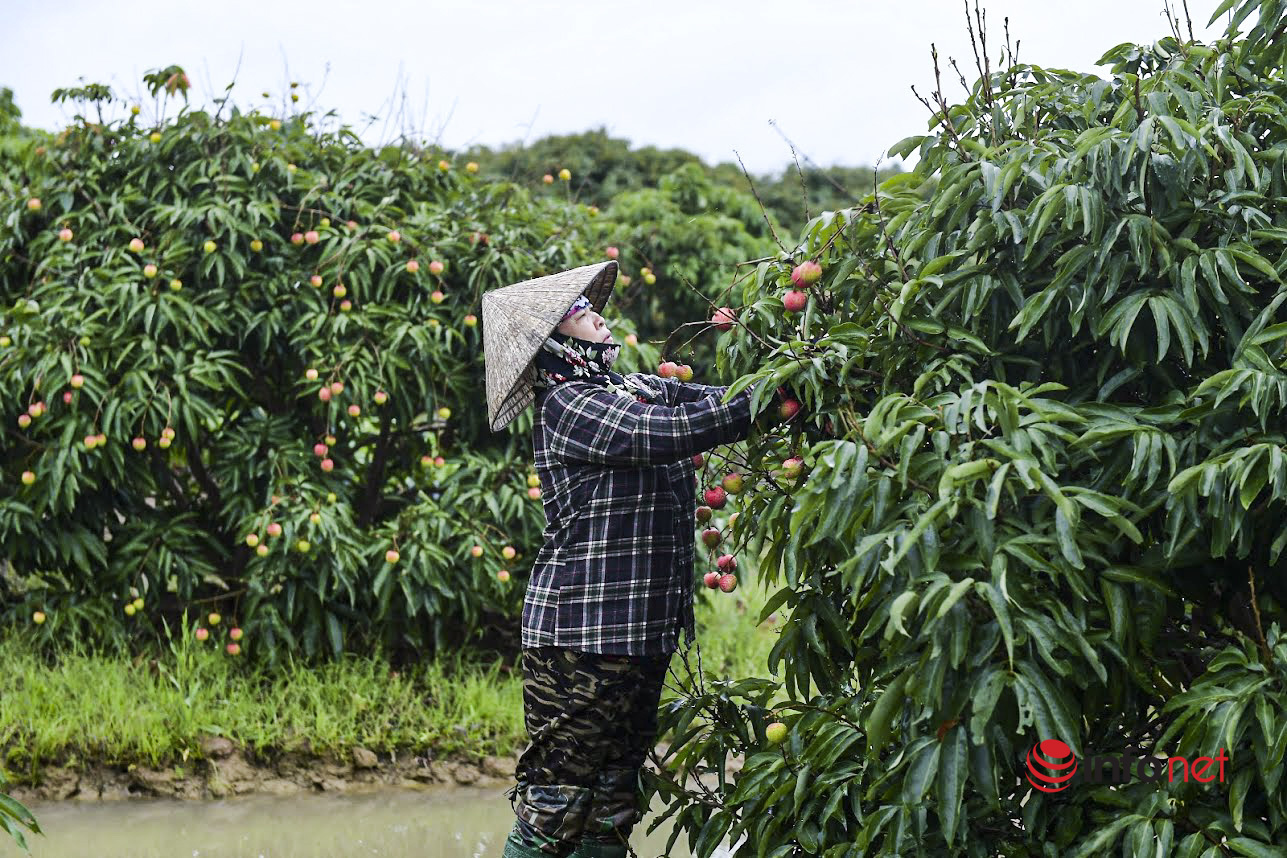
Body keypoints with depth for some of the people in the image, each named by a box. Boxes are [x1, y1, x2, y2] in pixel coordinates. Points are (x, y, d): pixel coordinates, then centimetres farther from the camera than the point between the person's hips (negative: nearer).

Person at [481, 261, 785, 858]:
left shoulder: (638, 389, 17)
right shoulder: (567, 406, -10)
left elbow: (715, 399, 12)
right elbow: (673, 433, -20)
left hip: (642, 630, 9)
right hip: (580, 634, -9)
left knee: (613, 802, 11)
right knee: (556, 796, -6)